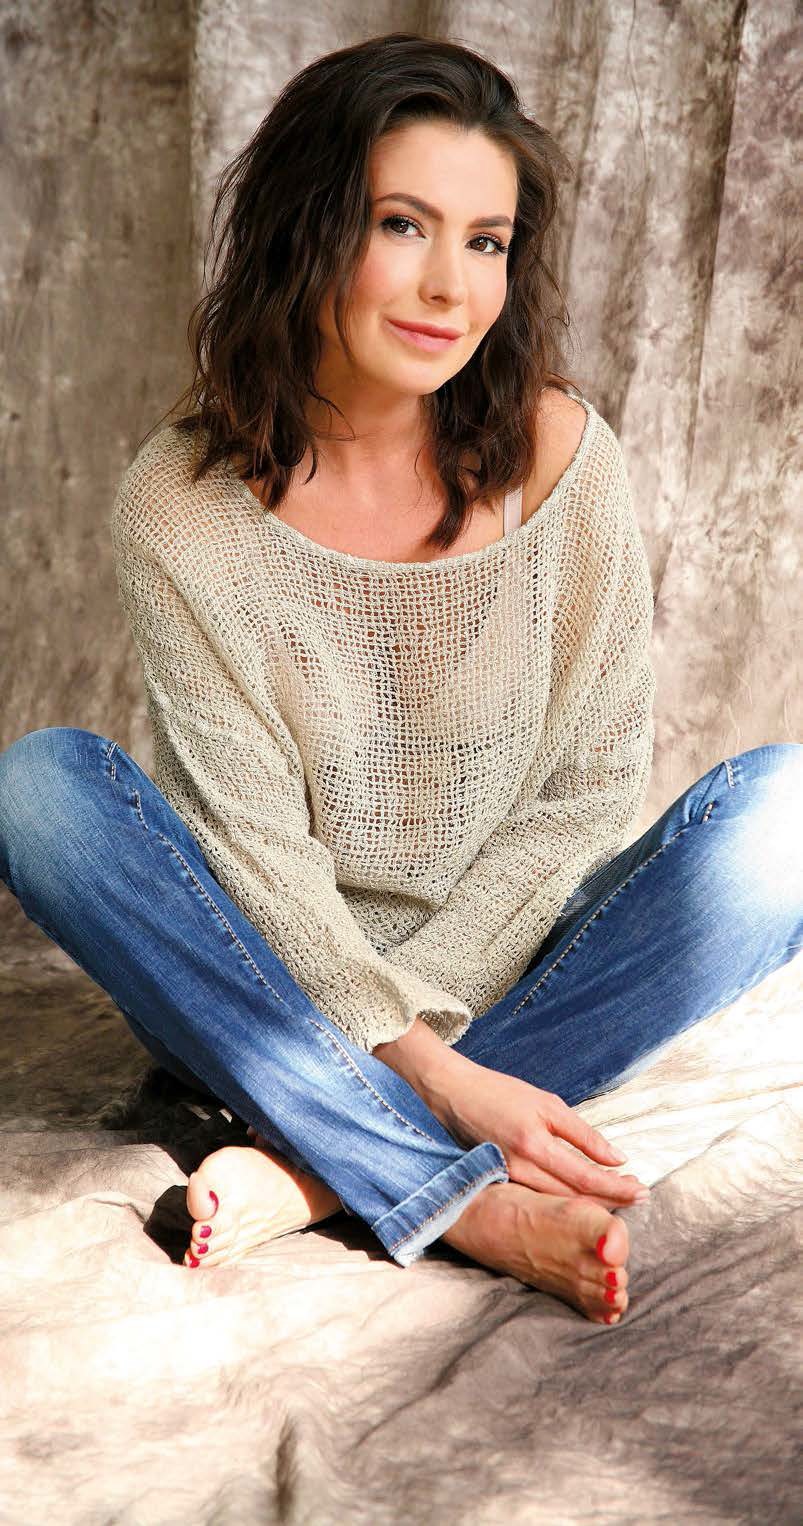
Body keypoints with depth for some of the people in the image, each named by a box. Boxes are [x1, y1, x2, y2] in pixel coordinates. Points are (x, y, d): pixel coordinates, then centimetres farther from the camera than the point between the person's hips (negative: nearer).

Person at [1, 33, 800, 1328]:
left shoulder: (559, 457, -9)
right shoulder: (180, 508, -11)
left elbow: (593, 782, -7)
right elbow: (252, 846, -14)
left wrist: (426, 1008, -17)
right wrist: (432, 1070, -25)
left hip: (499, 979, 1)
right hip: (277, 995, 0)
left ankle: (325, 1170, -27)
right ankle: (467, 1204, -30)